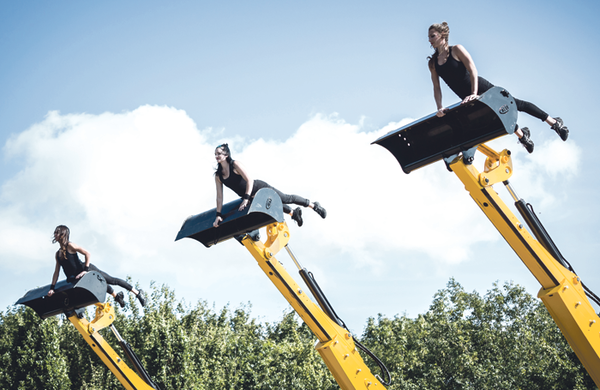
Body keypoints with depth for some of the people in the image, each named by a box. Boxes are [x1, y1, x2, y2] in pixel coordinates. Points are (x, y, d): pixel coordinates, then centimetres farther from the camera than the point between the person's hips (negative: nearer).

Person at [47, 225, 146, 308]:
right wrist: (52, 288, 4)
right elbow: (56, 272, 11)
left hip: (89, 270, -7)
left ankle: (138, 293, 8)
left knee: (112, 280, 0)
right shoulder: (57, 254, 8)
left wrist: (86, 270, -22)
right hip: (77, 278, 7)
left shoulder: (70, 246, -13)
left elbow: (88, 254, -19)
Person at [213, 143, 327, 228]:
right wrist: (218, 215, -7)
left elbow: (249, 180, -26)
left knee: (287, 199, 5)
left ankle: (314, 205, 23)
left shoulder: (235, 165, -21)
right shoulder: (218, 176, -5)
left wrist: (246, 199, -32)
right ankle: (293, 213, 51)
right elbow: (219, 197, -1)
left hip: (260, 188, -6)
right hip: (251, 197, 6)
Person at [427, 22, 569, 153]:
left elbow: (473, 70, -17)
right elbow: (436, 87, 4)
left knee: (516, 104, 1)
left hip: (481, 88, -5)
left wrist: (474, 93, -26)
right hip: (468, 97, 5)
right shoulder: (432, 63, 2)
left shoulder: (456, 50, -11)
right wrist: (440, 108, -9)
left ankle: (554, 122, 11)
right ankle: (522, 135, 38)